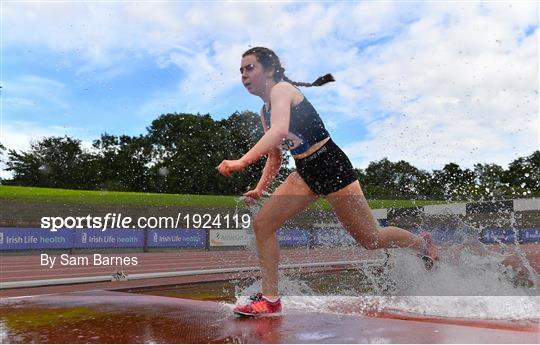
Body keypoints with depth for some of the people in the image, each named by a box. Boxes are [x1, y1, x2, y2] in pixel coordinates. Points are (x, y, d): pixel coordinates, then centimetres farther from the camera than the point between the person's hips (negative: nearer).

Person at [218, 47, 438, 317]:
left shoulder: (282, 89, -14)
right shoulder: (264, 112, 13)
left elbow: (279, 130, -33)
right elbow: (274, 158, 19)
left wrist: (242, 162, -41)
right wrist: (260, 189, 6)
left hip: (332, 166, -8)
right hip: (305, 173, 8)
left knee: (370, 239, 4)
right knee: (262, 223, -5)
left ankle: (421, 242, 33)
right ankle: (270, 299, 3)